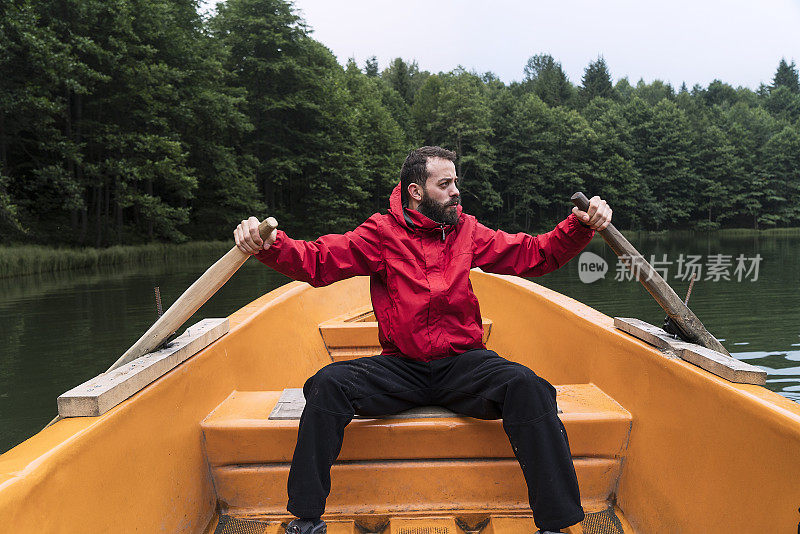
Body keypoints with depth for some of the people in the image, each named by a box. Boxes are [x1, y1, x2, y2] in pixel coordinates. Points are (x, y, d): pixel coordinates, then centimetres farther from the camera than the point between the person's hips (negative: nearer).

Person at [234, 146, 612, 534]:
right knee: (328, 383, -23)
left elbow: (536, 255, 8)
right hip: (399, 368, -1)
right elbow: (317, 261, -8)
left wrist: (581, 226, -8)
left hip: (463, 364, 1)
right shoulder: (381, 233, 1)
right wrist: (269, 245, -27)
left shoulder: (467, 231, 9)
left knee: (525, 386, -26)